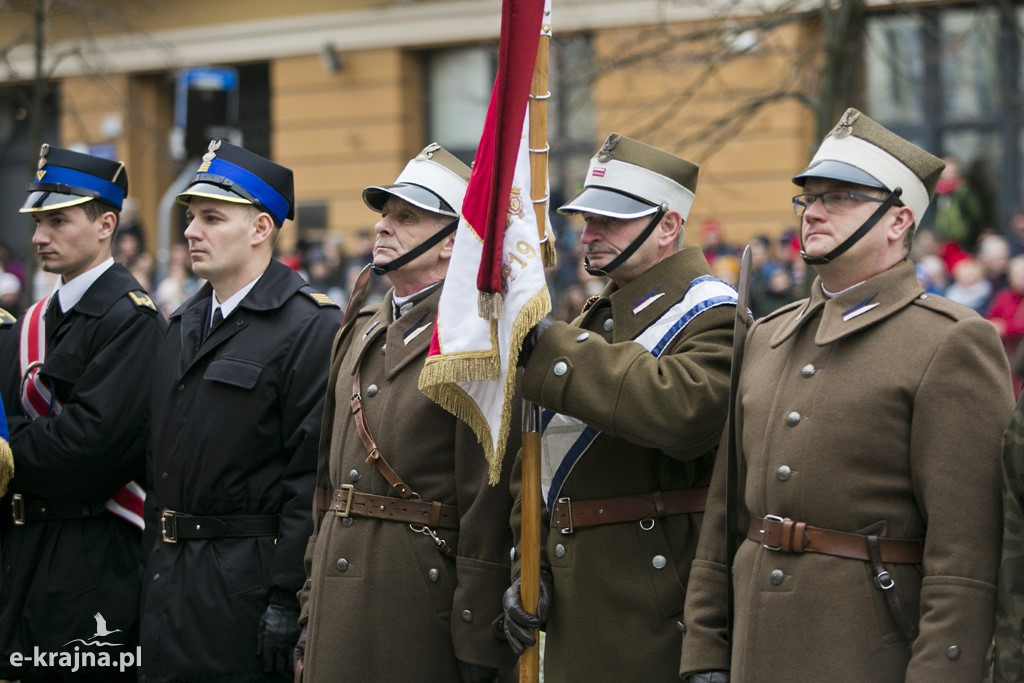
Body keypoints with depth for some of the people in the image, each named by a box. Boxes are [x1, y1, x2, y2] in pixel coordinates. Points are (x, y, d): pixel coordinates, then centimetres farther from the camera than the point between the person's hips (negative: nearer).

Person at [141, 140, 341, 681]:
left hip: (248, 583, -7)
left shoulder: (312, 327, -12)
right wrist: (156, 566, 12)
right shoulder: (183, 324, 15)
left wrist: (287, 596, -20)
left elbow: (312, 473, -17)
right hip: (168, 576, 8)